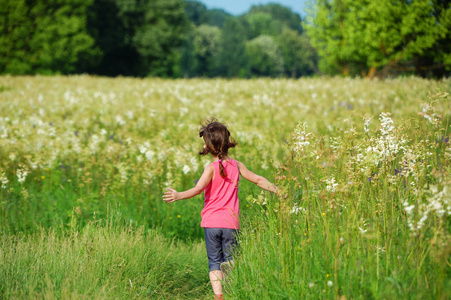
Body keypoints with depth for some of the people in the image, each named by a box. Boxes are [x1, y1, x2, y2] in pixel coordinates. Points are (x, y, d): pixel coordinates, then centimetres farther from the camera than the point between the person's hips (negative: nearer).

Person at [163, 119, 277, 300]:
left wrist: (178, 196, -33)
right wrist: (277, 190, 23)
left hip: (212, 222, -2)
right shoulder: (237, 165, 5)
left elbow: (198, 189, -23)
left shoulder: (212, 168, -9)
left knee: (214, 261, 5)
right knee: (230, 261, 10)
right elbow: (258, 180, 12)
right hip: (231, 223, 3)